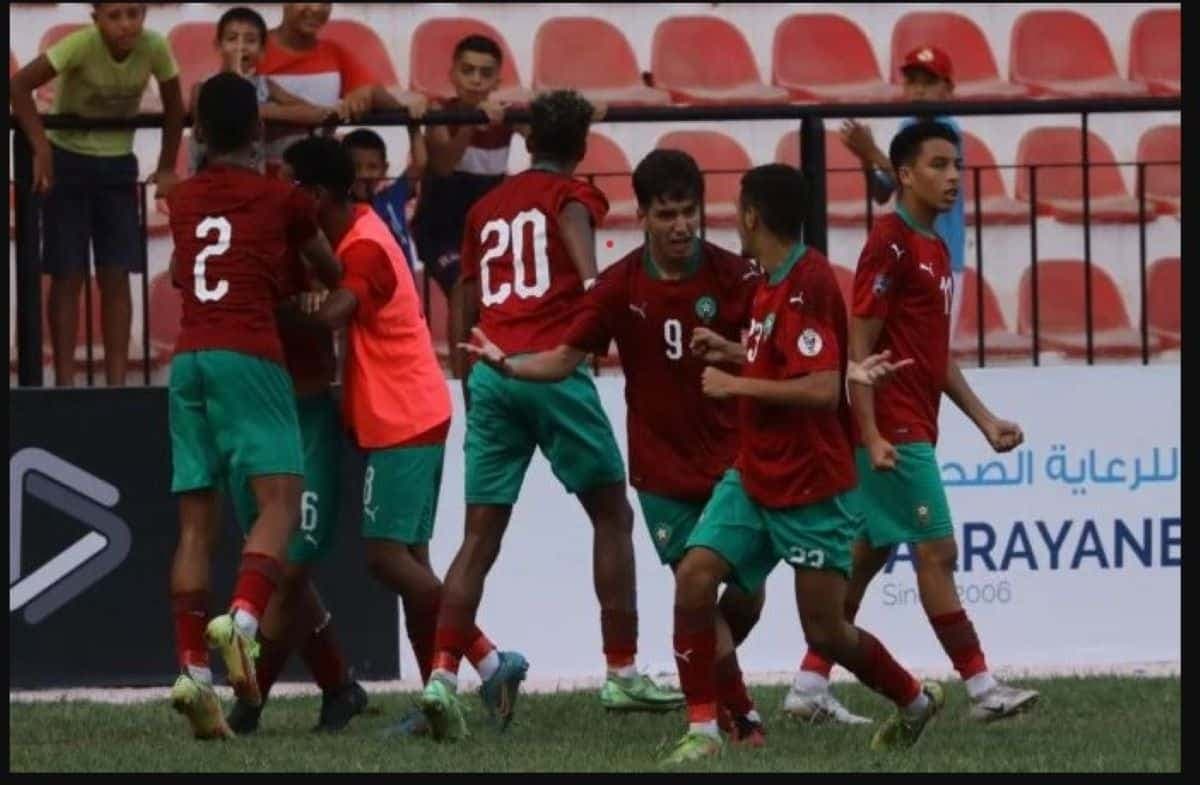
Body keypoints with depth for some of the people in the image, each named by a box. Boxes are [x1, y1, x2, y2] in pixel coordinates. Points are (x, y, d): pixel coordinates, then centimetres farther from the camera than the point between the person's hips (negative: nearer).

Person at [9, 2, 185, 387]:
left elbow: (173, 105, 1)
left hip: (117, 164, 3)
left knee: (116, 277, 1)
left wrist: (167, 168, 1)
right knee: (68, 276, -2)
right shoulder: (81, 45, -25)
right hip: (68, 160, -3)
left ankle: (116, 381, 4)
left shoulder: (154, 47, -14)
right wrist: (41, 147, -30)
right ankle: (65, 381, 1)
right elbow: (19, 84, -29)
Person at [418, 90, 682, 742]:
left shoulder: (485, 209, 21)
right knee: (611, 515, 10)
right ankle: (622, 674, 9)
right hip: (553, 368, -4)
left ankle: (442, 675, -13)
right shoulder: (573, 195, 8)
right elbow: (574, 224, -17)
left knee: (480, 537, 3)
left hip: (490, 371, 4)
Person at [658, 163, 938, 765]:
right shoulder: (773, 284, 9)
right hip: (755, 477, 8)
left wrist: (736, 384, -21)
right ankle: (702, 728, -6)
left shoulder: (807, 285, -19)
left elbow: (823, 389, -27)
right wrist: (735, 353, 14)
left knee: (825, 631, 1)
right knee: (694, 577, -10)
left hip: (811, 488, -8)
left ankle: (914, 701, 27)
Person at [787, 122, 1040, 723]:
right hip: (895, 432, -10)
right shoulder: (891, 244, -13)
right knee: (937, 550, -7)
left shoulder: (934, 249, 16)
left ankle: (810, 685, 15)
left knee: (867, 555, 11)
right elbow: (859, 347, -15)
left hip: (913, 431, 10)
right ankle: (981, 689, -5)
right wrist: (871, 436, -20)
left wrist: (985, 421, 18)